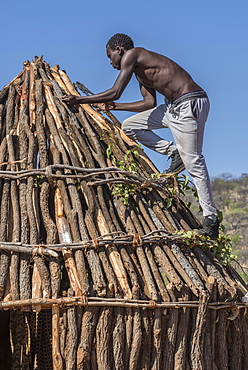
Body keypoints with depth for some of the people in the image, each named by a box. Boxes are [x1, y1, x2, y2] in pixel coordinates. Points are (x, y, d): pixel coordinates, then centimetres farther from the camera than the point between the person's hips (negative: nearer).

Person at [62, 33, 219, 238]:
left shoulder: (132, 54, -7)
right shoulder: (140, 72, 19)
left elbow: (115, 92, -13)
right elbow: (149, 103, 16)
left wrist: (79, 100, -6)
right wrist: (115, 107, 21)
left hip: (190, 105, -10)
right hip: (173, 107, 10)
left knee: (193, 161, -10)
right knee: (129, 126, 13)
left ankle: (211, 219, -6)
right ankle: (174, 153, 11)